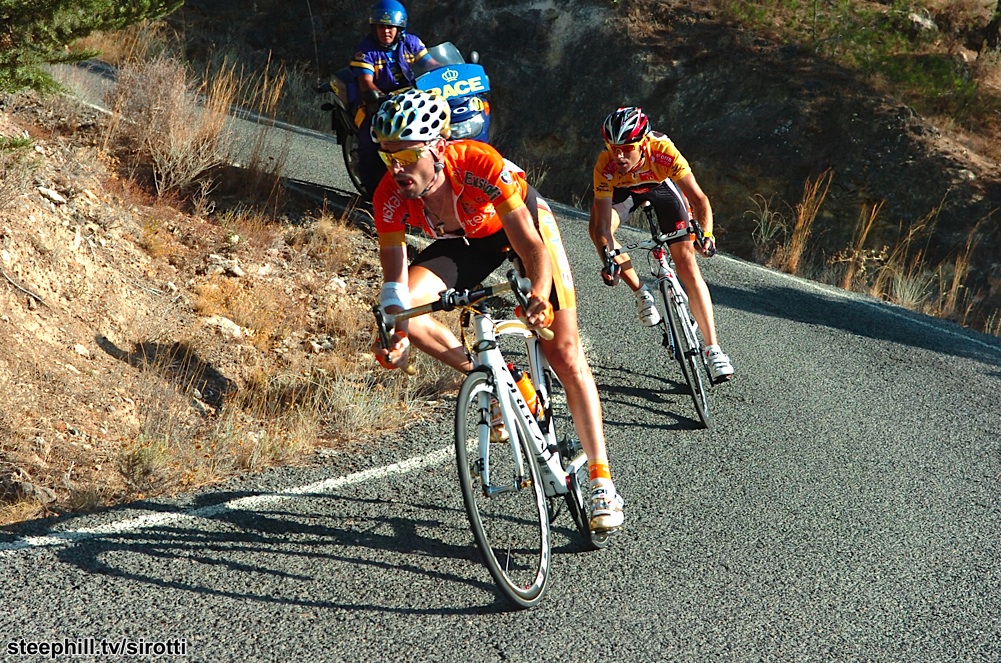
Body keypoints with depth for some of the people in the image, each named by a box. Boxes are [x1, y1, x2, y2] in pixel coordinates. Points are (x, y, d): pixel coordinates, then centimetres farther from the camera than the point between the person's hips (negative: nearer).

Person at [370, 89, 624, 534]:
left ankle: (601, 480, 2)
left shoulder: (480, 164, -38)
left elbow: (530, 245, -39)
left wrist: (538, 296, -57)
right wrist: (396, 334, -39)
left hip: (520, 221, -3)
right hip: (460, 243, 4)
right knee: (405, 312, -25)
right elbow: (394, 278, -22)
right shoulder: (390, 197, -27)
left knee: (565, 356, -8)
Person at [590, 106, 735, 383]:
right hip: (622, 190, 1)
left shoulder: (664, 152, -39)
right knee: (595, 228, -29)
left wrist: (706, 234, -55)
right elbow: (602, 224, -37)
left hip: (661, 185, -1)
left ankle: (713, 349, -10)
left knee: (686, 262, -11)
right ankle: (641, 292, -8)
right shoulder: (605, 167, -36)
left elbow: (699, 199, -39)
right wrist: (608, 259, -53)